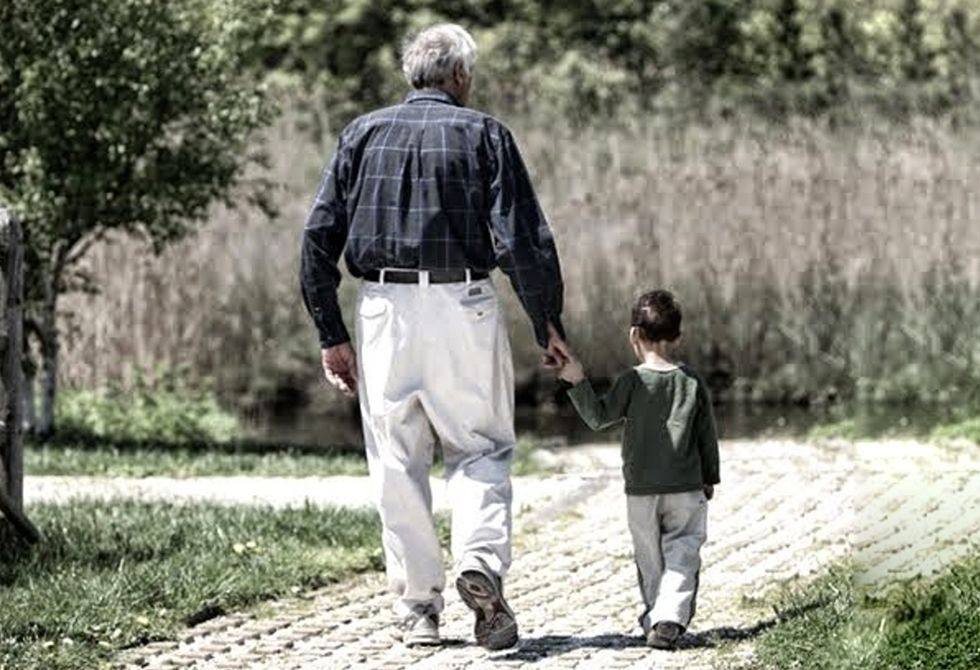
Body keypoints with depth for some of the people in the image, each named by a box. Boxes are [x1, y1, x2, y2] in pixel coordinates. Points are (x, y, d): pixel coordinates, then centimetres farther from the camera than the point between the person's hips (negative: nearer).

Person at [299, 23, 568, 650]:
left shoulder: (363, 133, 9)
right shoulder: (483, 134, 1)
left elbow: (319, 236, 5)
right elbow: (524, 236, -6)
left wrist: (332, 334, 9)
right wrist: (548, 323, 2)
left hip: (384, 311, 2)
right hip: (464, 305, -2)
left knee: (398, 462, 8)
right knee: (480, 448, 9)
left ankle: (418, 605, 8)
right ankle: (482, 561, -15)